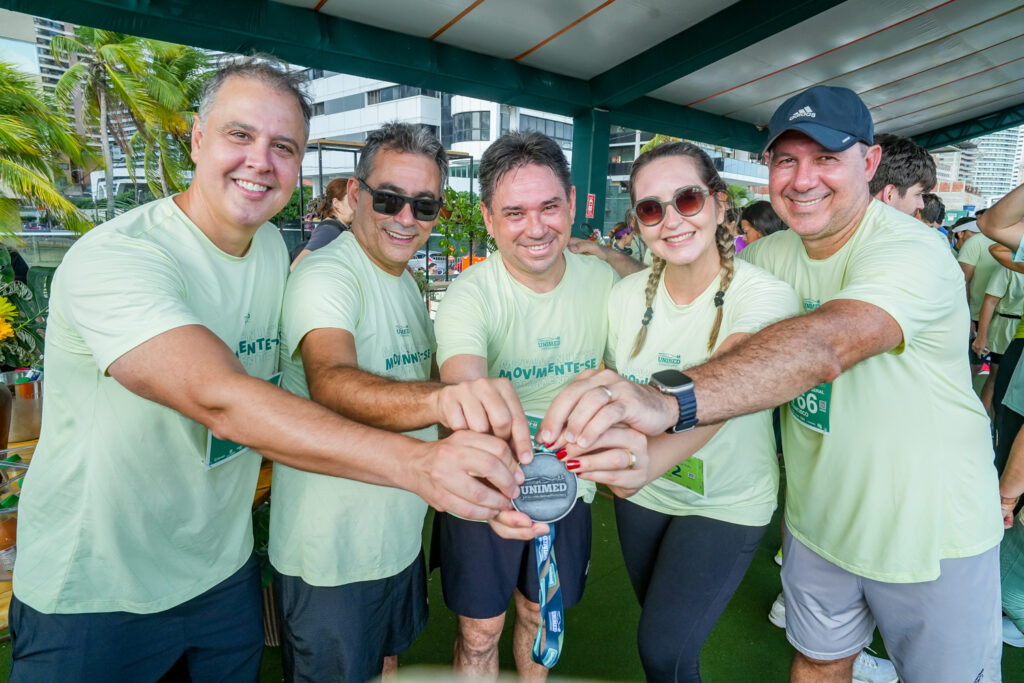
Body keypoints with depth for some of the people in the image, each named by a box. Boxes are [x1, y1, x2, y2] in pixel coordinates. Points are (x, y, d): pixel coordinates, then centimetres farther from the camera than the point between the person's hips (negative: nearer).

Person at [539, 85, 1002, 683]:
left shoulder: (913, 253, -27)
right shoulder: (772, 254, -5)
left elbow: (825, 345, -47)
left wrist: (671, 401, -62)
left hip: (933, 539, -4)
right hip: (818, 524, 5)